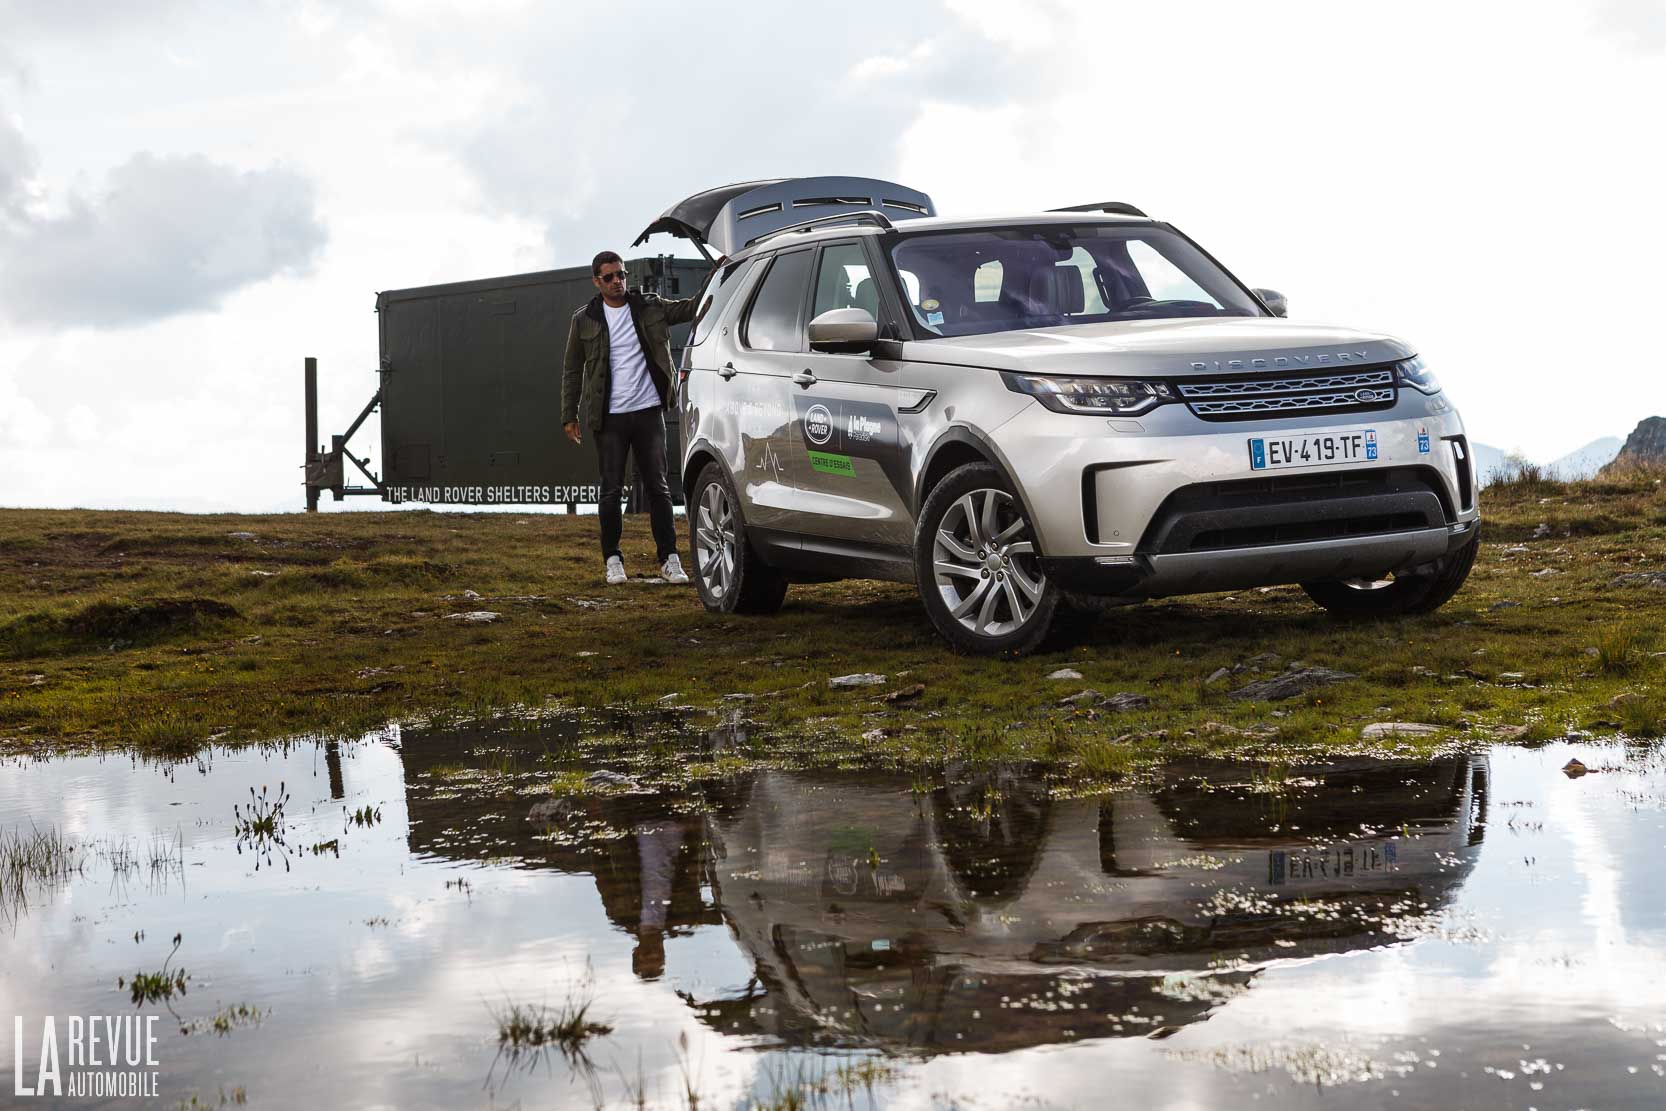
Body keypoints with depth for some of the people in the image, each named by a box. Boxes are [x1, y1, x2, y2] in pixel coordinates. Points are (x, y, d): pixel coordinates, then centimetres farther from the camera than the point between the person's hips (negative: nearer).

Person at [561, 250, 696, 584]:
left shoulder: (649, 308, 5)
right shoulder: (584, 320, 3)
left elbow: (693, 308, 6)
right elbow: (572, 371, 9)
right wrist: (569, 416, 4)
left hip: (649, 410, 1)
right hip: (609, 418, -1)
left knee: (658, 487, 1)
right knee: (611, 490, 2)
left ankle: (669, 559, 4)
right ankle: (612, 560, 11)